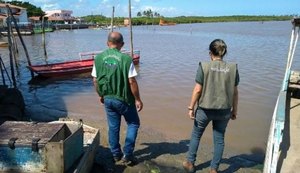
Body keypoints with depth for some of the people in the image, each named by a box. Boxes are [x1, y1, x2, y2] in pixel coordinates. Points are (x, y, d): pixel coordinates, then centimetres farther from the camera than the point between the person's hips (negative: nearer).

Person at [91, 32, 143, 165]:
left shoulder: (99, 58, -3)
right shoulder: (125, 58, -16)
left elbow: (95, 80, 2)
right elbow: (132, 81, -16)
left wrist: (101, 95, 17)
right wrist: (137, 99, -6)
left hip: (108, 99, 4)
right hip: (124, 99, -4)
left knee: (113, 127, 17)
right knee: (133, 124, 15)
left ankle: (116, 154, 30)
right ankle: (127, 154, 13)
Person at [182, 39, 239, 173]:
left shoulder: (204, 66, -11)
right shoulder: (233, 68, -3)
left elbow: (197, 90, -11)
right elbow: (234, 92, 2)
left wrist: (191, 108, -2)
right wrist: (234, 110, 13)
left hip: (205, 109, -2)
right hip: (224, 110, 2)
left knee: (196, 135, 19)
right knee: (219, 139, 16)